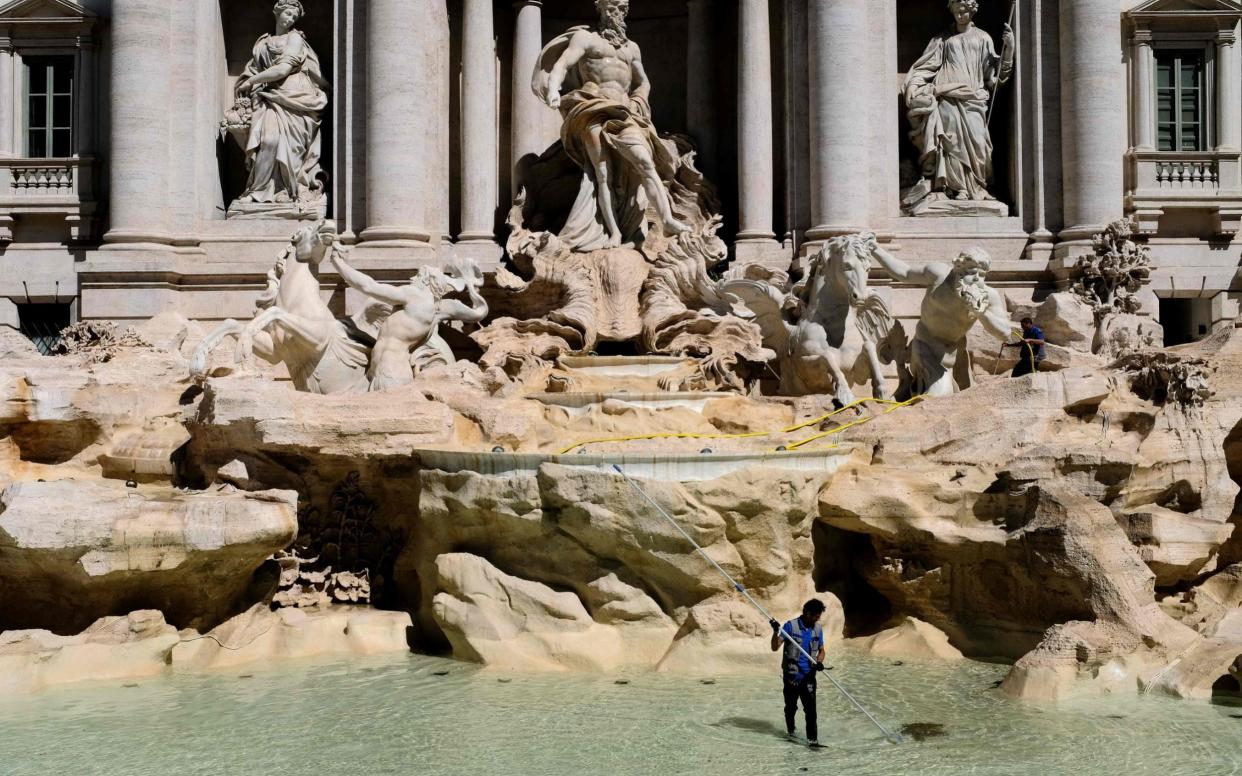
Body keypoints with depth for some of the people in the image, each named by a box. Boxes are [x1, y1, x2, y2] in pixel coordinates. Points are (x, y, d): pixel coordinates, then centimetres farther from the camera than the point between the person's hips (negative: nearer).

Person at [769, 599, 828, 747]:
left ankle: (812, 738, -8)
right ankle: (790, 730, 38)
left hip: (809, 676, 2)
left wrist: (819, 662, -9)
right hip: (791, 676, -2)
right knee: (791, 707, 15)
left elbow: (821, 650, 13)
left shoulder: (817, 629, 3)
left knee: (810, 709, -11)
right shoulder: (791, 626, -11)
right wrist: (776, 631, -31)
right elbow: (775, 647, -14)